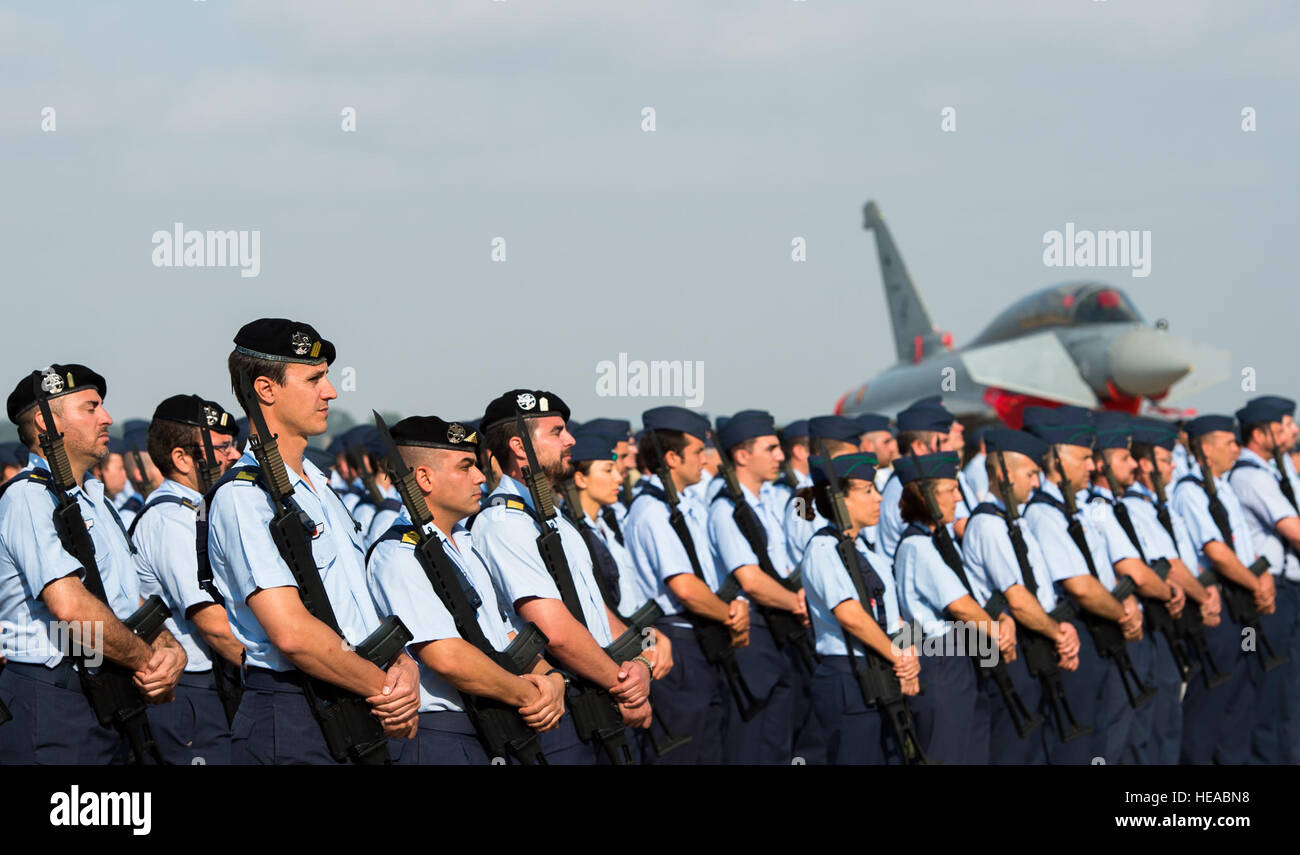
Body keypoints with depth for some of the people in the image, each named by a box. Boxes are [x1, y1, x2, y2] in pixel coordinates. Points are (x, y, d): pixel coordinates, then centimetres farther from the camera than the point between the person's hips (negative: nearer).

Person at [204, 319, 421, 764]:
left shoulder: (318, 487, 18)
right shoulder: (243, 497, -13)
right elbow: (292, 633, -22)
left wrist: (404, 668, -2)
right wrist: (384, 688, -13)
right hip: (292, 726, -9)